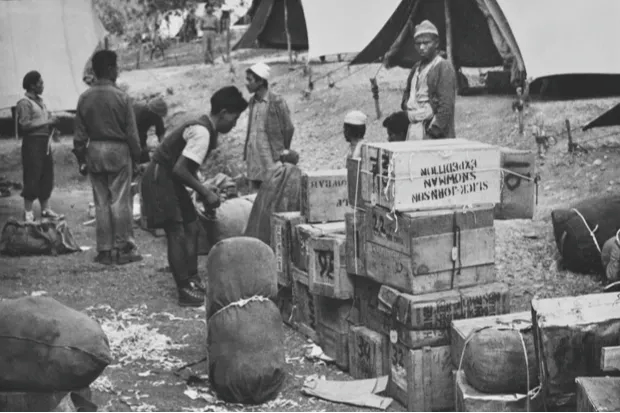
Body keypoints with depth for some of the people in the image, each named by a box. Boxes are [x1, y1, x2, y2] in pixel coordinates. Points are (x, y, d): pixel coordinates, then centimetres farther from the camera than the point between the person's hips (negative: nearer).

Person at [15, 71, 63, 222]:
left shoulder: (40, 101, 16)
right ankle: (28, 213, 3)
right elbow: (25, 125, -19)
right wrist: (47, 122, -18)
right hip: (32, 143, -9)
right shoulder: (24, 103, -10)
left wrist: (52, 128, 7)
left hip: (45, 143, 9)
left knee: (47, 177, 11)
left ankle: (46, 209, 20)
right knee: (32, 178, -5)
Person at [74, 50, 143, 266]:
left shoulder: (84, 98, 2)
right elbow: (131, 132, -7)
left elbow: (80, 133, 5)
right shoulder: (121, 97, -10)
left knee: (101, 202, 9)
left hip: (94, 151, 4)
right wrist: (137, 155, 2)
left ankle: (105, 250, 12)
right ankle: (123, 249, 3)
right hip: (118, 150, -4)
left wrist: (81, 155, 14)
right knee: (120, 201, 1)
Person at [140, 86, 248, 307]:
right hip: (160, 179, -10)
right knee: (177, 233, -8)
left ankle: (192, 281, 21)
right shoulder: (202, 132, -23)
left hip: (170, 179, 10)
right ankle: (185, 291, -2)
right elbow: (179, 169, -28)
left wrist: (204, 190, 8)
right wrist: (205, 192, -19)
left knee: (191, 227, 12)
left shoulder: (205, 128, 7)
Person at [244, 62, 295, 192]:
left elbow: (288, 129, -3)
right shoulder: (252, 101, 12)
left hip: (271, 162, -6)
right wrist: (247, 153, 11)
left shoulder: (276, 102, -9)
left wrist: (282, 154, 3)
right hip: (253, 161, 7)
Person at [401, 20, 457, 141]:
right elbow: (407, 91, 32)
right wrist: (407, 105, 10)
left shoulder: (444, 68, -7)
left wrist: (434, 132, -18)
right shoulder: (416, 67, 19)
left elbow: (446, 105, -14)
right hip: (413, 129, 8)